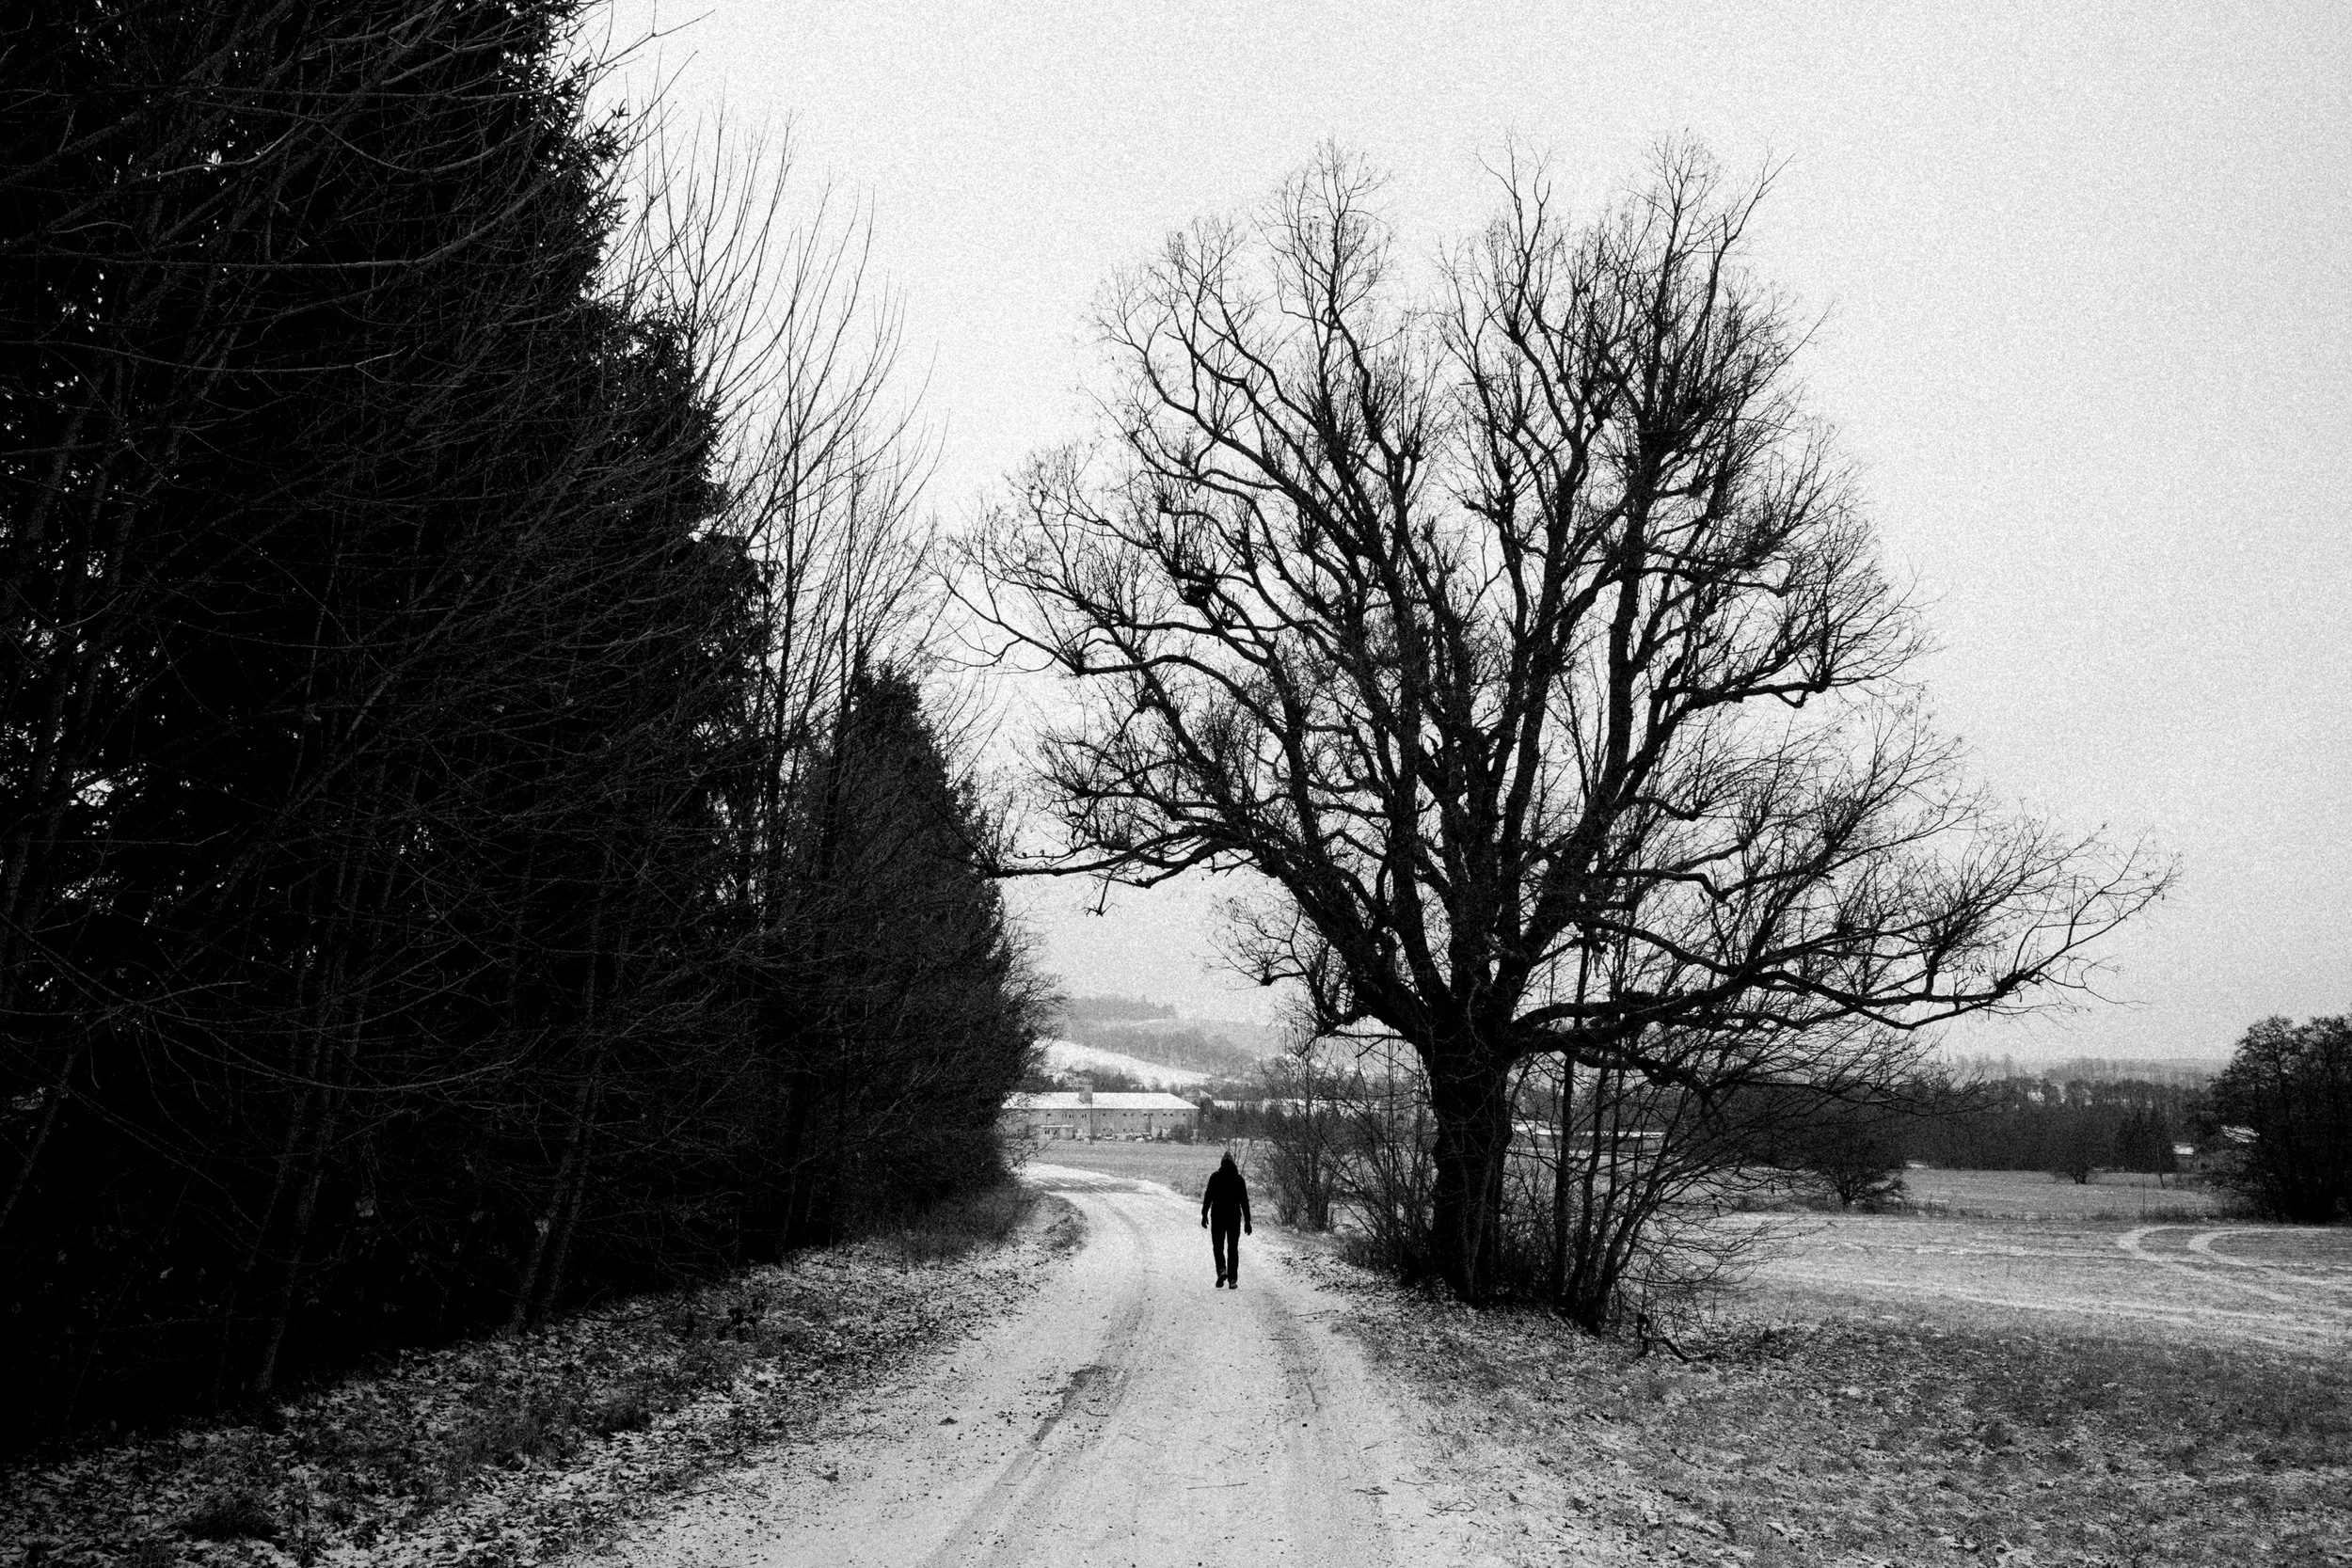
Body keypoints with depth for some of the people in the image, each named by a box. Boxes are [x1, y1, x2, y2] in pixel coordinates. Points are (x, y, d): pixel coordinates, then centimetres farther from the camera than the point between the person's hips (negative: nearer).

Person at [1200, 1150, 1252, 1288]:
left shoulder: (1215, 1177, -3)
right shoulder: (1239, 1178, 2)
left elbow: (1208, 1197, -7)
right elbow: (1244, 1201, 2)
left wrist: (1204, 1214, -2)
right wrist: (1247, 1221, 6)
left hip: (1217, 1216, -1)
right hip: (1234, 1217, 1)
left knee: (1218, 1247, 8)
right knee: (1233, 1248, 8)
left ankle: (1222, 1270, -16)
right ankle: (1233, 1279, 3)